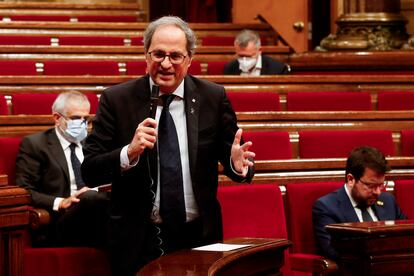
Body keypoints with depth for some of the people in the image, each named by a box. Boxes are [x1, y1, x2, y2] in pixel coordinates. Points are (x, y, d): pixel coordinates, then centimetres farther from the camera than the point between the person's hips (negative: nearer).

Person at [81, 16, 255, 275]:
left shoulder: (214, 97, 0)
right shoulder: (116, 100, -4)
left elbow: (230, 156, 4)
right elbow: (90, 171, -8)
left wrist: (238, 164, -19)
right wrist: (130, 152, -25)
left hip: (199, 236, 1)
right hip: (138, 241, -1)